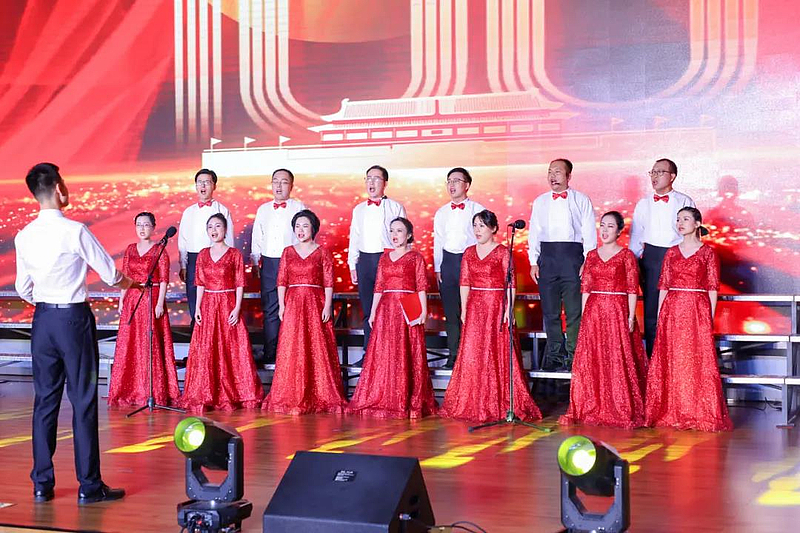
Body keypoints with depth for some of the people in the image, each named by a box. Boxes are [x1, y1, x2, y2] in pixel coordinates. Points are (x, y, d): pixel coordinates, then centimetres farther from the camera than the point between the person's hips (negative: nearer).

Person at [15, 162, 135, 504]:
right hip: (74, 319, -5)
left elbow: (22, 289, 11)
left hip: (42, 320, 5)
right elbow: (109, 273, -6)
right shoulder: (75, 231, -14)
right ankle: (89, 486, 5)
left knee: (45, 400, 11)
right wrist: (127, 283, 16)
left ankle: (42, 484, 17)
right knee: (83, 401, 1)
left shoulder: (23, 237, 3)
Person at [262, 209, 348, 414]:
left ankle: (319, 396, 5)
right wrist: (281, 305, 0)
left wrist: (327, 306, -9)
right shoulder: (288, 252, 11)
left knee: (317, 348, -3)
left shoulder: (322, 253, 3)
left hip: (315, 304, -2)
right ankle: (292, 396, 7)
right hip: (293, 305, 2)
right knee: (291, 350, 0)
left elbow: (329, 283, -1)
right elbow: (281, 281, 9)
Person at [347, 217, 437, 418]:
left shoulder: (415, 257, 2)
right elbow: (378, 287, 14)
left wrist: (423, 311, -13)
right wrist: (373, 312, 9)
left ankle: (408, 402, 2)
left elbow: (421, 287, -4)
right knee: (383, 354, 3)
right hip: (386, 309, 4)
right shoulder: (384, 257, 15)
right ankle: (381, 400, 10)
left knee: (406, 356, -4)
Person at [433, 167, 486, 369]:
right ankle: (453, 354, 9)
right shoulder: (441, 213, 15)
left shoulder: (477, 210, 3)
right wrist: (438, 269, 9)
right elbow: (438, 241, 16)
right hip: (448, 262, 4)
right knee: (451, 312, 3)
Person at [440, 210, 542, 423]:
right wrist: (464, 309, 4)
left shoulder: (502, 252, -3)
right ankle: (474, 404, 11)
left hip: (497, 306, -4)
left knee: (497, 354, -4)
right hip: (475, 308, 5)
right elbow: (464, 283, 11)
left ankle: (499, 403, 3)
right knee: (472, 354, 3)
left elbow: (510, 283, -7)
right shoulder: (469, 253, 12)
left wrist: (509, 309, -14)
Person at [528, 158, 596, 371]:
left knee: (574, 310, -5)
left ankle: (573, 355, 2)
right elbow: (534, 233, 15)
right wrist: (533, 262, 7)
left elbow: (589, 233, 4)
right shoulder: (540, 202, 15)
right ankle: (554, 355, 13)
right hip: (547, 256, 3)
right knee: (550, 311, 4)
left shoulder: (581, 200, 6)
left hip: (572, 255, -3)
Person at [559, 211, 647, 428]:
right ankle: (592, 409, 10)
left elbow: (632, 289, -4)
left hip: (617, 312, -4)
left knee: (618, 361, -4)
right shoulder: (592, 255, 12)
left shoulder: (627, 256, 0)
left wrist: (631, 316, -11)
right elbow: (585, 288, 10)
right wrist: (583, 315, 4)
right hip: (594, 312, 4)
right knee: (591, 361, 3)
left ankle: (622, 411, 4)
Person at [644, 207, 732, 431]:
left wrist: (710, 316, -6)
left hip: (697, 310, -3)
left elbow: (712, 287, 0)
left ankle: (700, 413, 3)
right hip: (672, 310, 3)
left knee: (699, 361, -4)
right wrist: (659, 314, 4)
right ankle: (670, 413, 9)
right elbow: (663, 285, 10)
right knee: (670, 361, 3)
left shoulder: (707, 252, 3)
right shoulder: (671, 253, 12)